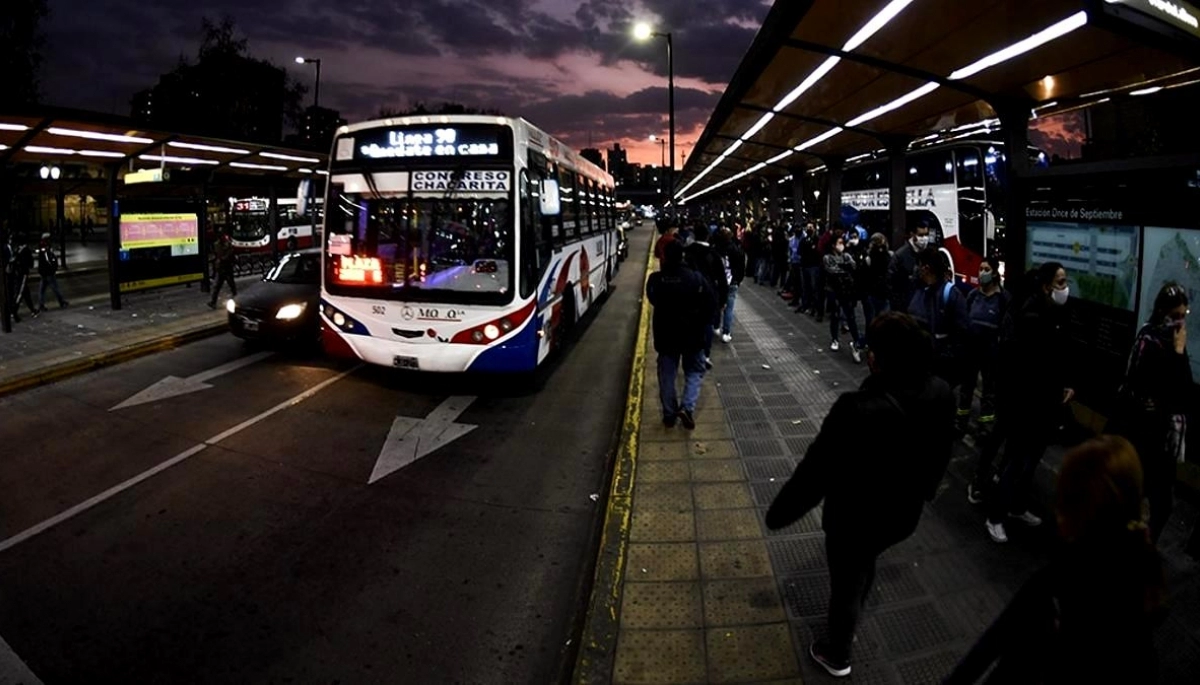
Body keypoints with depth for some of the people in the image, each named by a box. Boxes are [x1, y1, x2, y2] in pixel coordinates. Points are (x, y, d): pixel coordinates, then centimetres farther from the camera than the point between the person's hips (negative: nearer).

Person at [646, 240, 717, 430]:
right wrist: (701, 325, 5)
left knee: (667, 375, 14)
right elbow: (711, 306, -9)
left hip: (665, 334, 1)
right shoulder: (697, 278, -15)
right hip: (692, 334, -1)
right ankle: (687, 407, 0)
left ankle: (669, 414, 21)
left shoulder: (655, 279, -11)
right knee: (694, 372, 16)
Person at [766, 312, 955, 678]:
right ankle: (848, 629, 58)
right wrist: (922, 492, 22)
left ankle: (837, 655, 44)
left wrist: (779, 512, -12)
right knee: (864, 567, 32)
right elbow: (941, 455, 3)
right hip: (904, 513, 7)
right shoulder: (941, 394, -15)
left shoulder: (859, 409, -37)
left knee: (847, 583, 19)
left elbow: (816, 471, -27)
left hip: (855, 519, -6)